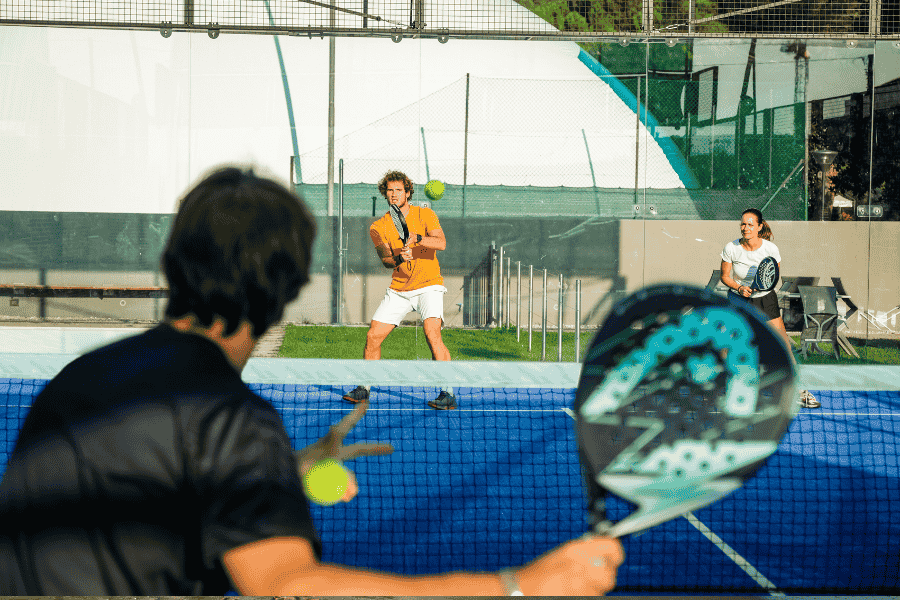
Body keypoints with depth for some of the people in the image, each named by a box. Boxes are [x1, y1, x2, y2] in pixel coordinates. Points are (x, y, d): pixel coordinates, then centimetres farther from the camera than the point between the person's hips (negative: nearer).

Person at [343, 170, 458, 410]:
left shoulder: (425, 215, -3)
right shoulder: (378, 228, 2)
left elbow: (441, 243, -18)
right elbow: (385, 259, -11)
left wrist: (417, 238, -35)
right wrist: (399, 258, -34)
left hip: (428, 286, -4)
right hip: (399, 289, 4)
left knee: (432, 334, -24)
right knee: (373, 336, -1)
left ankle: (448, 394, -24)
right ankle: (364, 389, 17)